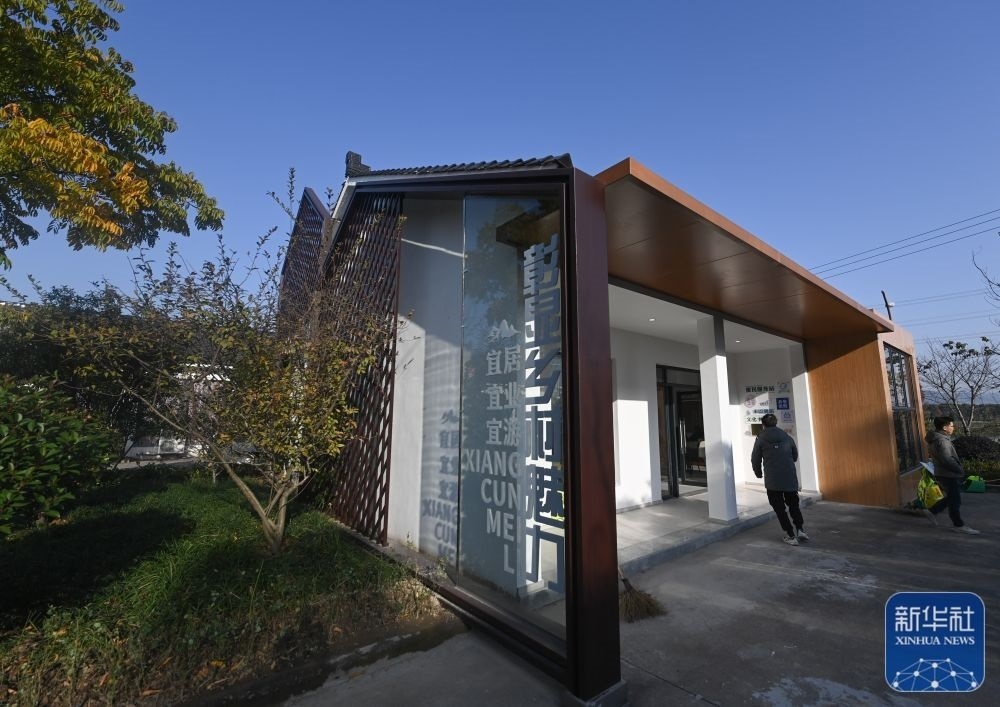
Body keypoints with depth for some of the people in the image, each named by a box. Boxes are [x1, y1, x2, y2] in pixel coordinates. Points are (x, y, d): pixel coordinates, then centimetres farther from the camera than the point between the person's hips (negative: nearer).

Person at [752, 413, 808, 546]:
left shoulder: (760, 439, -4)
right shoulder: (786, 436, 5)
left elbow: (755, 460, -2)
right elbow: (795, 456, 14)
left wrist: (758, 473, 16)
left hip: (772, 480, -3)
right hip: (790, 478, 3)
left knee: (779, 508, 8)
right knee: (793, 504, 21)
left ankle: (791, 535, 9)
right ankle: (799, 529, 11)